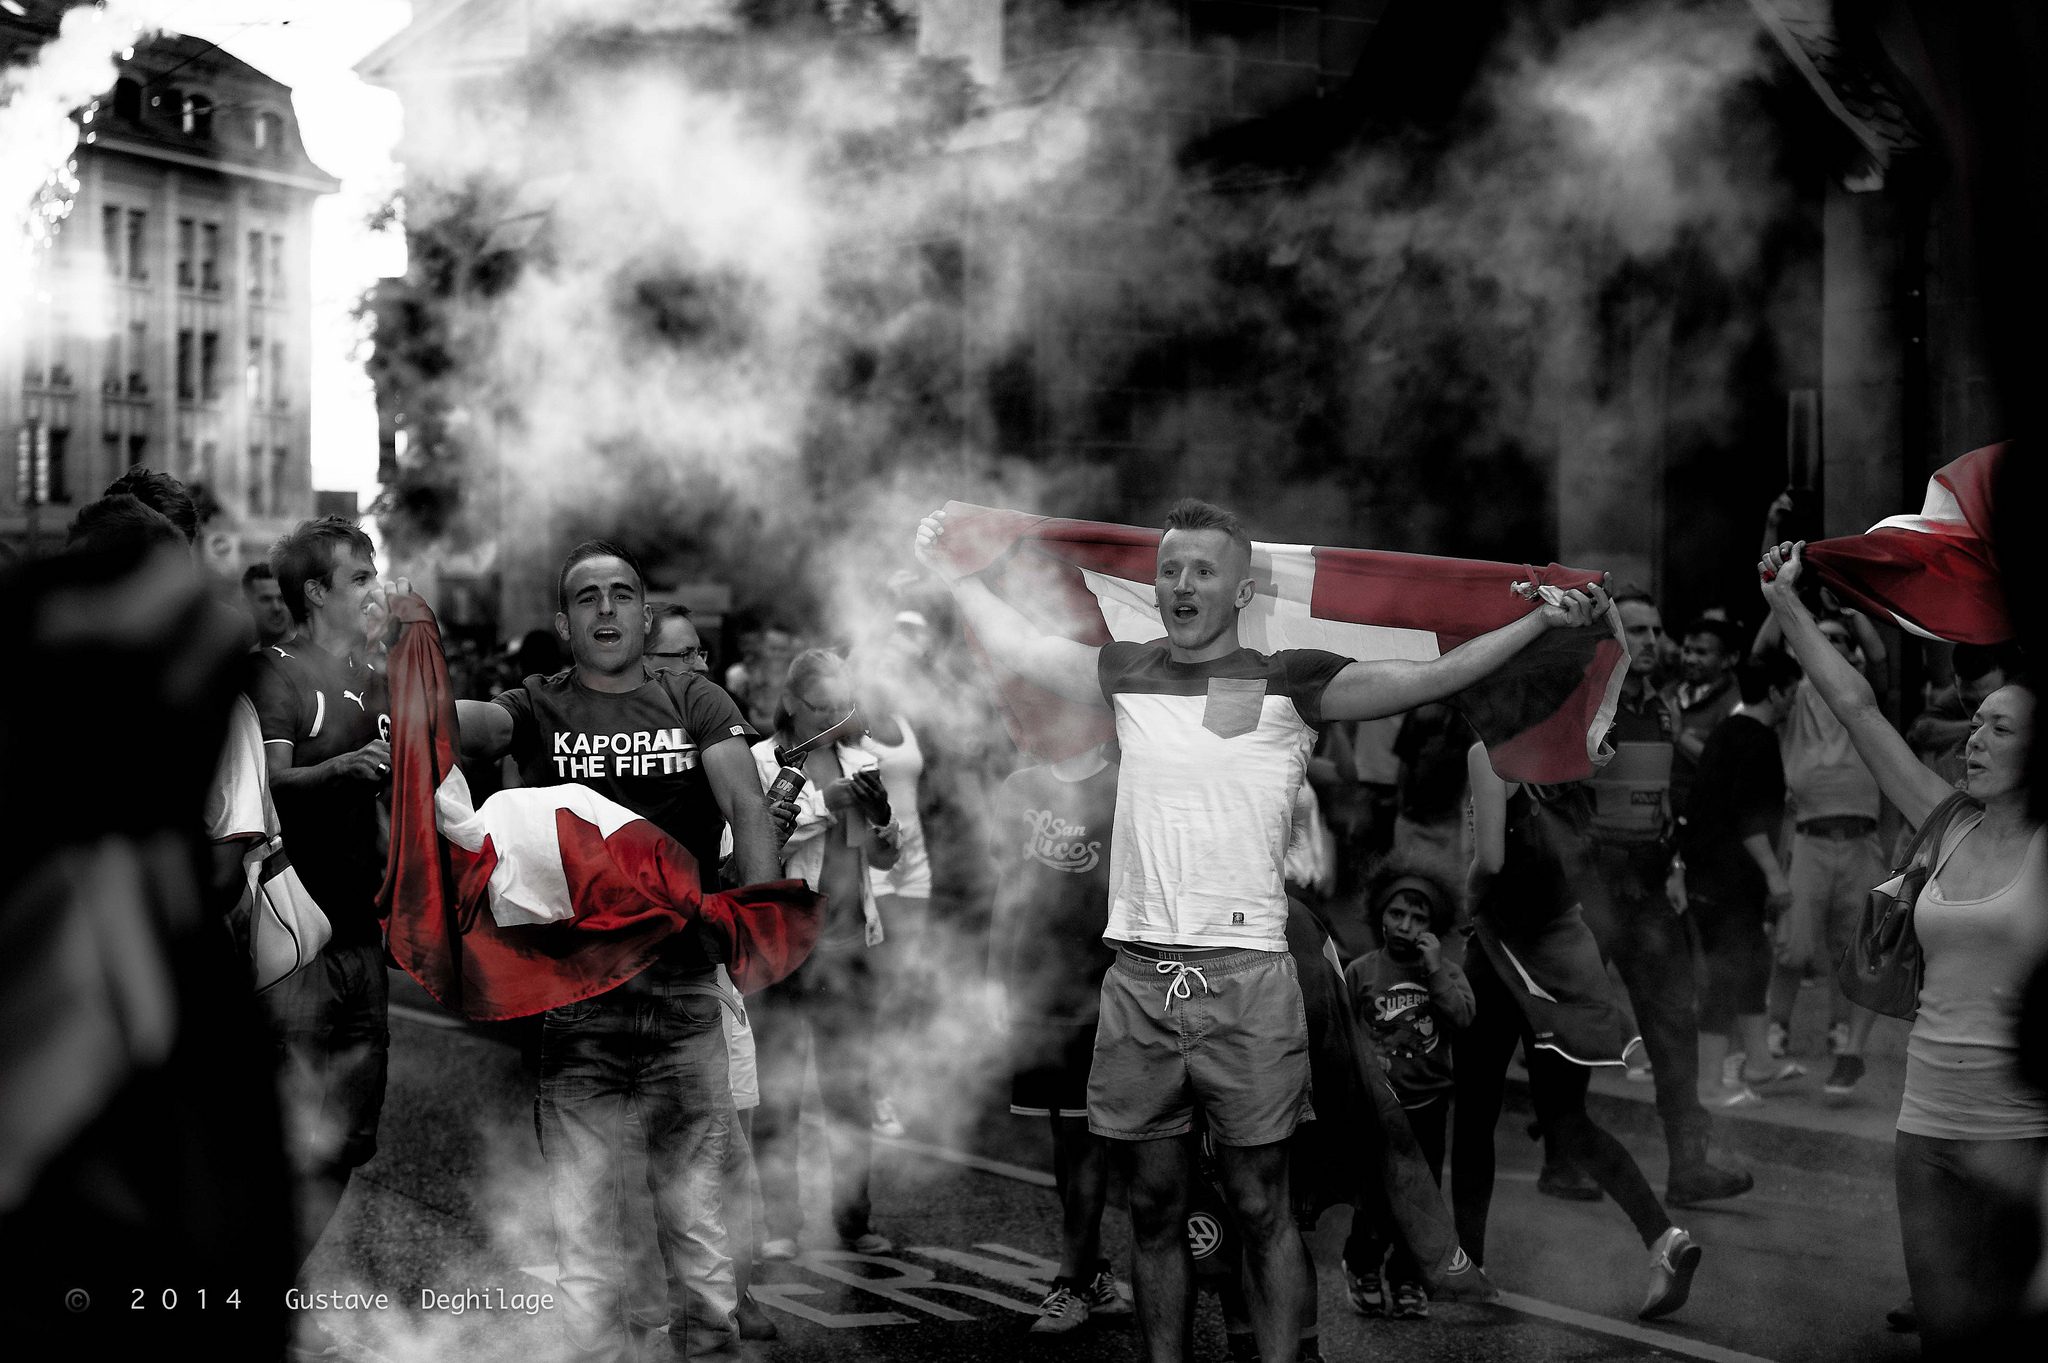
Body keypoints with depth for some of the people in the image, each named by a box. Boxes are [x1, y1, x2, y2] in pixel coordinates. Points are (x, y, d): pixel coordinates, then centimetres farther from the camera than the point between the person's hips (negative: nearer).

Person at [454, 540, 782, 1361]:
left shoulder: (697, 704, 7)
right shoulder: (538, 708, 5)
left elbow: (746, 808, -5)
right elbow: (471, 722, -16)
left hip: (686, 988, 1)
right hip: (576, 994, 0)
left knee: (693, 1209, 8)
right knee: (582, 1217, 4)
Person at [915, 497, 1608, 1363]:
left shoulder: (1290, 685, -1)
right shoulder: (1126, 677, 10)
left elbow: (1428, 680, -8)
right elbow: (1014, 646, 23)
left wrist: (1541, 620, -18)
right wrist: (949, 568, 32)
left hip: (1246, 981, -3)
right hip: (1139, 982, 3)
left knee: (1260, 1210, 4)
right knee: (1155, 1210, 11)